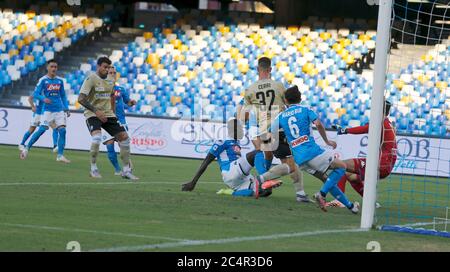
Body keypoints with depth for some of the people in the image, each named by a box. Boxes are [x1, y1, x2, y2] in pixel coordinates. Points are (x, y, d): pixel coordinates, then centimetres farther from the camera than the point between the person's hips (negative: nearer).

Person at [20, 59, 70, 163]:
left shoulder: (60, 80, 10)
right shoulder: (43, 80, -3)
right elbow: (35, 94, -6)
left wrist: (66, 108, 10)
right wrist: (43, 99, -25)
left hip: (59, 110, 4)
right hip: (48, 110, -4)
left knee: (62, 130, -7)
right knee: (42, 129, -12)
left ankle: (60, 155, -2)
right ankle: (27, 148, 3)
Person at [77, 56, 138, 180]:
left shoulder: (110, 80, 8)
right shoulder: (91, 79, -13)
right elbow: (81, 99, -21)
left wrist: (112, 112, 18)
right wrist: (96, 111, -29)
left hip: (108, 114, 7)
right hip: (92, 114, -7)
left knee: (124, 137, -2)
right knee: (97, 137, -31)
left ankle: (126, 171, 9)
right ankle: (93, 169, -13)